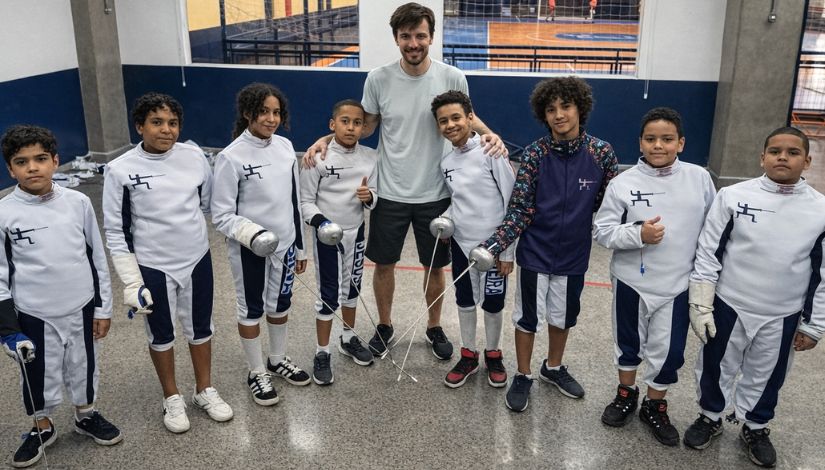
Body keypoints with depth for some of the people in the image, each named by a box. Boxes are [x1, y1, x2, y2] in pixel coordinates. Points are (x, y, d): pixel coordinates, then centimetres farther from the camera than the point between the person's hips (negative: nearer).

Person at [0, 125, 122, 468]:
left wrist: (103, 307, 5)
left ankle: (86, 416, 44)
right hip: (33, 315, -1)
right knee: (39, 376, 14)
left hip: (81, 308, 2)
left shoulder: (78, 202, -6)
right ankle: (43, 427, 40)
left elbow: (97, 257, 3)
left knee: (83, 368, 18)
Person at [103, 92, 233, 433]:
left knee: (200, 328, 17)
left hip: (197, 260, 3)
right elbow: (116, 231, -8)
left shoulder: (194, 157, -5)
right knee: (161, 334, 15)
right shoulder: (121, 170, -12)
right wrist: (131, 282, -10)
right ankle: (172, 398, 36)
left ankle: (205, 390, 38)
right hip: (153, 267, -2)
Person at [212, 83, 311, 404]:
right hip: (249, 250, -5)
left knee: (280, 304, 20)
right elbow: (220, 215, -14)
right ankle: (257, 373, 31)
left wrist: (299, 246, 13)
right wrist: (250, 233, -31)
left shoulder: (285, 147, 0)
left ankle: (278, 360, 43)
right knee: (251, 310, 12)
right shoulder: (231, 157, -17)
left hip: (284, 245, 5)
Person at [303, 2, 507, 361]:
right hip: (390, 193, 0)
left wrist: (488, 134, -13)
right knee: (384, 264, 14)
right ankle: (384, 326, 39)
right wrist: (327, 140, -8)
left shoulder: (452, 78, -11)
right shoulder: (378, 79, -10)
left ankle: (434, 328, 38)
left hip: (435, 195, 0)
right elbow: (366, 125, 5)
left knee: (434, 266, 15)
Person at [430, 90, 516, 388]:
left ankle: (493, 355, 33)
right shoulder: (446, 162, 3)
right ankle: (469, 356, 34)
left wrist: (507, 251, -12)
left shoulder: (491, 152, -16)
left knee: (492, 304, 11)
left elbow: (511, 202, -13)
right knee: (465, 301, 16)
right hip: (461, 243, 5)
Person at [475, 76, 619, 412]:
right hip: (535, 253, -2)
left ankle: (553, 368, 45)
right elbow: (520, 210, -15)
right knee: (527, 317, 12)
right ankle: (523, 377, 33)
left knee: (563, 316, 20)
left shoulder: (601, 153, -10)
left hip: (573, 255, 2)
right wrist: (493, 246, -26)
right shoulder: (535, 153, -13)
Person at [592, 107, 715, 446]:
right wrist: (638, 235, -24)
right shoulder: (623, 183, -11)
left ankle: (655, 406, 33)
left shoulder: (699, 178, -5)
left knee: (669, 350, 10)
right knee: (628, 342, 18)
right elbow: (602, 231, -8)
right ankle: (626, 394, 42)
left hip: (679, 285, 1)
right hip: (631, 282, -1)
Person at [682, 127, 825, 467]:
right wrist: (700, 304, -8)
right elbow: (708, 254, -7)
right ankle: (710, 417, 40)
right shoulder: (732, 197, -11)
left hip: (782, 317, 1)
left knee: (765, 376, 19)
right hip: (728, 307, -1)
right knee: (716, 367, 15)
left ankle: (755, 428, 43)